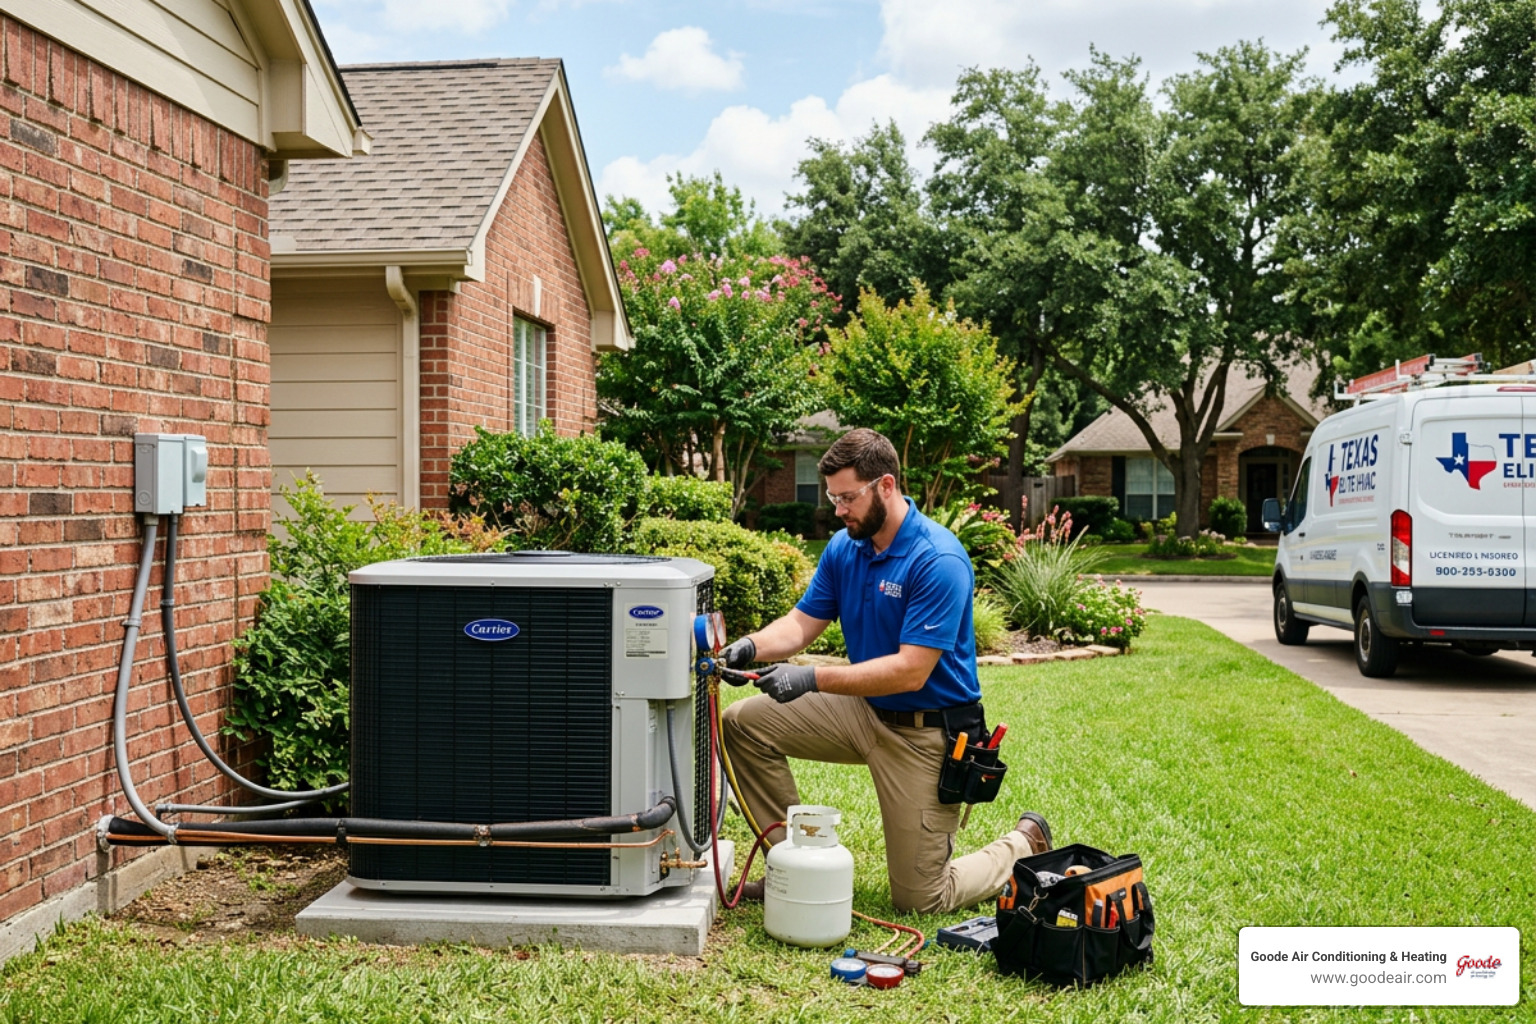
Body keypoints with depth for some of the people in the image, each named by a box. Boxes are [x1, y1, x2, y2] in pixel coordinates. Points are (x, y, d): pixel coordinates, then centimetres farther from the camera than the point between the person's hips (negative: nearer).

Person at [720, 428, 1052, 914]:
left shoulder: (939, 560, -25)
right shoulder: (844, 547, -1)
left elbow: (911, 672, -28)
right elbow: (802, 623, 0)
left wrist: (814, 679, -35)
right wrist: (751, 646, -22)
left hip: (926, 731, -7)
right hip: (864, 709, 7)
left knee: (921, 900, -1)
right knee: (745, 722, -5)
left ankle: (1025, 846, 27)